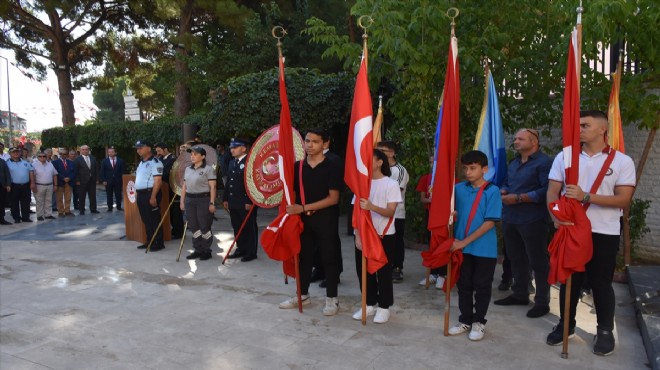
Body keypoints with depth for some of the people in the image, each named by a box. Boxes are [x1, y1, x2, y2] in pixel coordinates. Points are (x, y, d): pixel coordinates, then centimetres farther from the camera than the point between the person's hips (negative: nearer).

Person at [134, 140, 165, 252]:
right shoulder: (141, 163, 18)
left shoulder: (155, 162, -12)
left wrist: (153, 197, -23)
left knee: (154, 220, -3)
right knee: (146, 220, 14)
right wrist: (138, 194, 16)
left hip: (150, 194, -9)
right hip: (141, 194, 9)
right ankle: (150, 242, 23)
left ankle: (159, 243, 4)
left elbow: (158, 181, -18)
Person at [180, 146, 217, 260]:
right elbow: (184, 187, 17)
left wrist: (212, 203, -15)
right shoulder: (188, 169, 13)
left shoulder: (208, 169, -6)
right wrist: (182, 201, 12)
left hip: (203, 199, -6)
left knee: (205, 226, -2)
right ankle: (198, 250, 19)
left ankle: (207, 251, 10)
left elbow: (212, 187, -10)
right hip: (190, 200, 6)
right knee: (193, 226, 9)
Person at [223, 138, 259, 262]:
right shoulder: (232, 163, 15)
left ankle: (251, 252, 11)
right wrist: (225, 199, 14)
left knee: (249, 228, 2)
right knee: (237, 227, 14)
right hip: (233, 203, 8)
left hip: (246, 203, -8)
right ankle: (241, 249, 26)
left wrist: (250, 201, -20)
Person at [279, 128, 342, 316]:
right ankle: (302, 295, 30)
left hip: (326, 220, -4)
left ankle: (331, 299, 16)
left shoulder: (332, 167, -9)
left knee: (329, 258, 4)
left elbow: (333, 198, -14)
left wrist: (304, 207, -19)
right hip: (303, 219, 5)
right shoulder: (298, 166, 4)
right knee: (304, 256, 14)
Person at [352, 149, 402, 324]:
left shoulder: (391, 184, -6)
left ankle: (384, 307, 17)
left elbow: (390, 212, -13)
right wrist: (358, 234, -6)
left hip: (384, 236, -4)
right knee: (363, 270, 8)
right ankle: (370, 304, 24)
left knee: (383, 271, 3)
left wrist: (372, 207, -30)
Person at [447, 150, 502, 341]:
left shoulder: (492, 191, -10)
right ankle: (465, 320, 28)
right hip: (462, 246, 4)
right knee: (464, 285, 13)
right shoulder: (458, 189, 1)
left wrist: (465, 241, -16)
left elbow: (490, 222, -14)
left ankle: (479, 322, 24)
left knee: (481, 287, 9)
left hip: (484, 249, -4)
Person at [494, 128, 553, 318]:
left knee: (538, 261, 1)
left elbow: (547, 191, -22)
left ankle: (542, 302, 11)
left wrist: (519, 198, -21)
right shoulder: (513, 162, 17)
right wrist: (503, 192, 0)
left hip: (532, 220, -9)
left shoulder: (544, 162, -12)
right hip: (510, 219, 9)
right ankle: (520, 294, 30)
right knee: (516, 259, 17)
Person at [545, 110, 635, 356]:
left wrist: (586, 197, -20)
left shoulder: (622, 161, -3)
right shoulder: (564, 156, 3)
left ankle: (605, 331, 25)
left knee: (601, 282, 8)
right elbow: (552, 192, 1)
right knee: (569, 279, 12)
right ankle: (566, 325, 27)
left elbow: (624, 199, -10)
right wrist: (557, 218, -15)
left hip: (604, 233, -2)